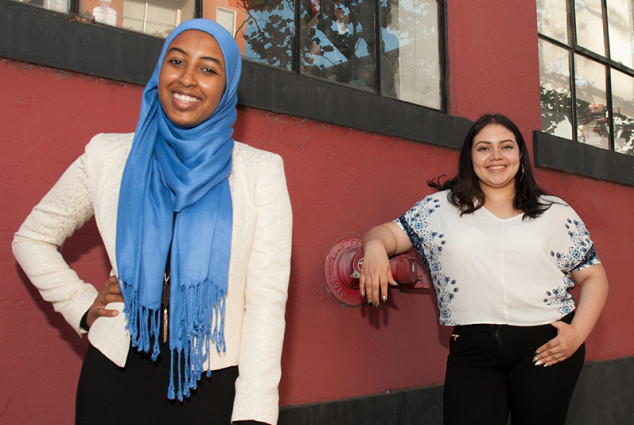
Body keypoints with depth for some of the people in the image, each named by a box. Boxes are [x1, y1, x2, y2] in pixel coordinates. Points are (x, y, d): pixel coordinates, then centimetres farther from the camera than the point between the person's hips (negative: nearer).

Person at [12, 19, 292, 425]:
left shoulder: (261, 170, -4)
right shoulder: (108, 156, 2)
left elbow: (266, 299, -9)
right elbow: (32, 239, 15)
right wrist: (83, 306, 2)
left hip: (214, 383, -1)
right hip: (116, 375, 2)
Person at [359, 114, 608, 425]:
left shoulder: (556, 212, 10)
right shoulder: (441, 207, 10)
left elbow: (594, 276, 11)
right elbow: (390, 233, 7)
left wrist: (578, 332, -4)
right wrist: (375, 247, -17)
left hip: (546, 342, 1)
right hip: (473, 346, -1)